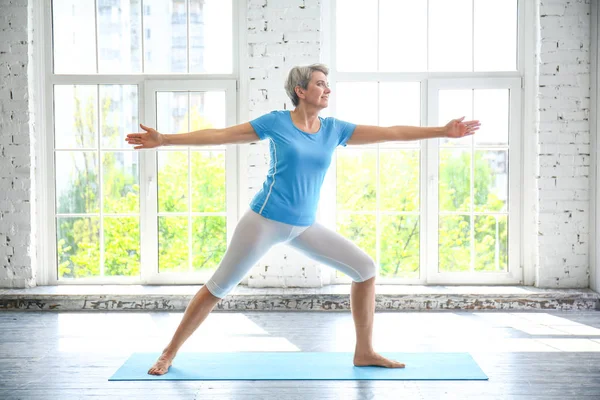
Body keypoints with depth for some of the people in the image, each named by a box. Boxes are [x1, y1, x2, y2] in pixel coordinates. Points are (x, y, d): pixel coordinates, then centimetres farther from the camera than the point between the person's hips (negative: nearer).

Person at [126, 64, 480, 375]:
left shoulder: (334, 129, 4)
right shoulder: (276, 122, -6)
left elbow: (390, 133, 2)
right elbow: (219, 135, -4)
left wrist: (442, 131, -1)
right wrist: (164, 140, -6)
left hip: (305, 226, 5)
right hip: (265, 220, -5)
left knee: (366, 268, -1)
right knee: (220, 287, 1)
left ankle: (365, 351, 11)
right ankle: (170, 352, 18)